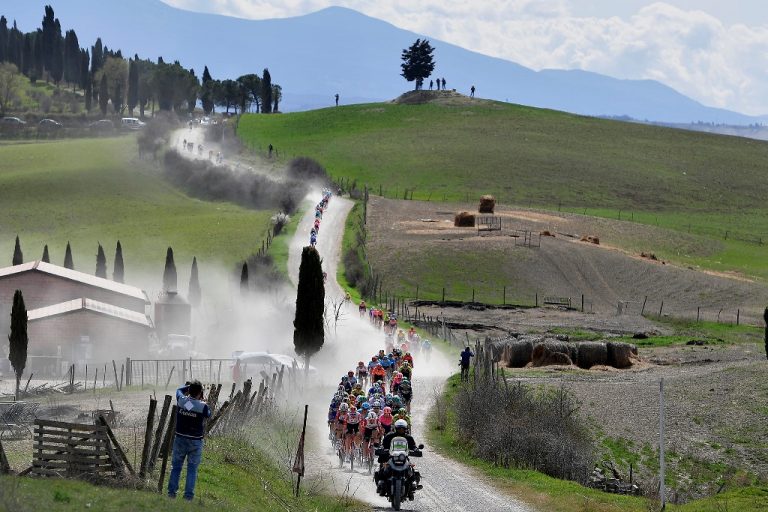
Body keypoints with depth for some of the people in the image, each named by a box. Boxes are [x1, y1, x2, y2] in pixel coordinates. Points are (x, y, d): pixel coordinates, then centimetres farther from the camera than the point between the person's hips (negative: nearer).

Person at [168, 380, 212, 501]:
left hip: (180, 439, 3)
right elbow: (208, 415, 5)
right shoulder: (203, 406, -17)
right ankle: (188, 495, 4)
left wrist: (189, 386, 30)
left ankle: (171, 492, 15)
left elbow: (179, 390, 16)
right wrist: (202, 400, 9)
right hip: (195, 442, -3)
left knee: (176, 466, 14)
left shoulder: (181, 401, -8)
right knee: (192, 468, 5)